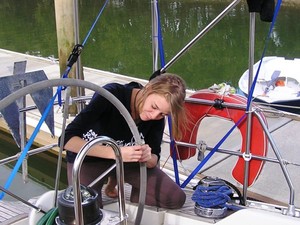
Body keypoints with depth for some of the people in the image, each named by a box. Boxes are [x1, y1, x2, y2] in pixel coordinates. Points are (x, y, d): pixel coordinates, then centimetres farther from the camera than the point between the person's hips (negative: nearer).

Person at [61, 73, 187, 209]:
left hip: (126, 159, 4)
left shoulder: (157, 118, -17)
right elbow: (67, 138, -35)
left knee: (176, 198, -9)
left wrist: (148, 158, -32)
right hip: (88, 160, -3)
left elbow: (154, 160, -7)